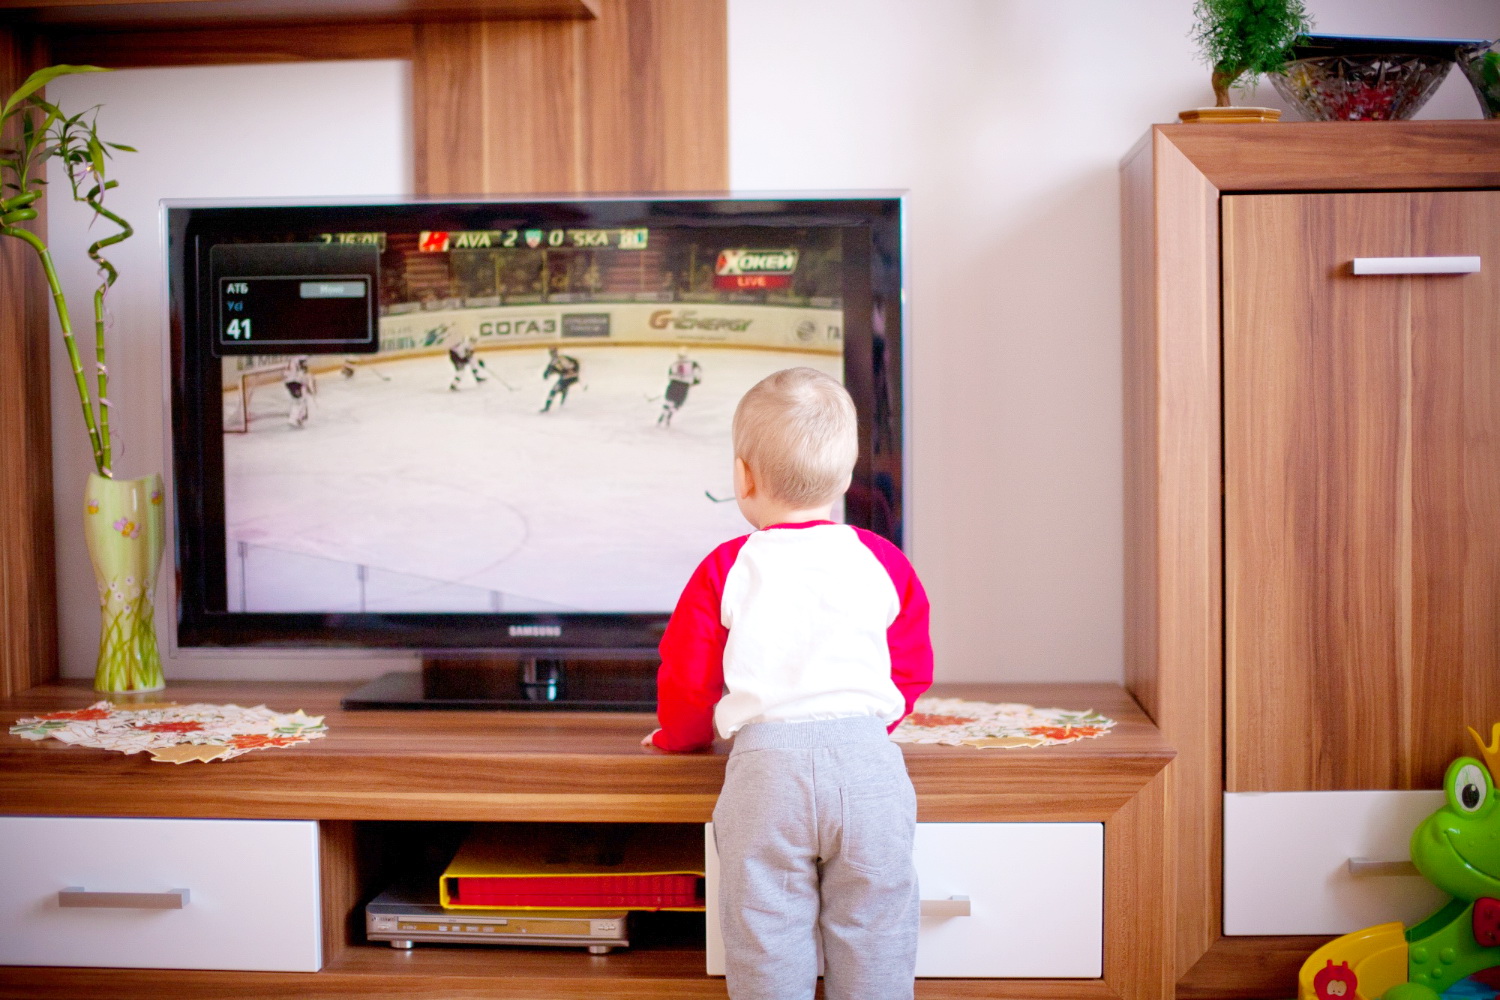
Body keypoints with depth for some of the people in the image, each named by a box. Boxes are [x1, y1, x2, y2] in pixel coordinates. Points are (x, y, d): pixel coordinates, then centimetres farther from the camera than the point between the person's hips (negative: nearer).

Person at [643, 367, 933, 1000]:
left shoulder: (726, 570, 3)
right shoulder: (884, 563, 9)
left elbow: (686, 677, 9)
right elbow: (912, 671, 17)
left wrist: (679, 735, 30)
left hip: (766, 764, -2)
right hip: (870, 760, 2)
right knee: (872, 945, 11)